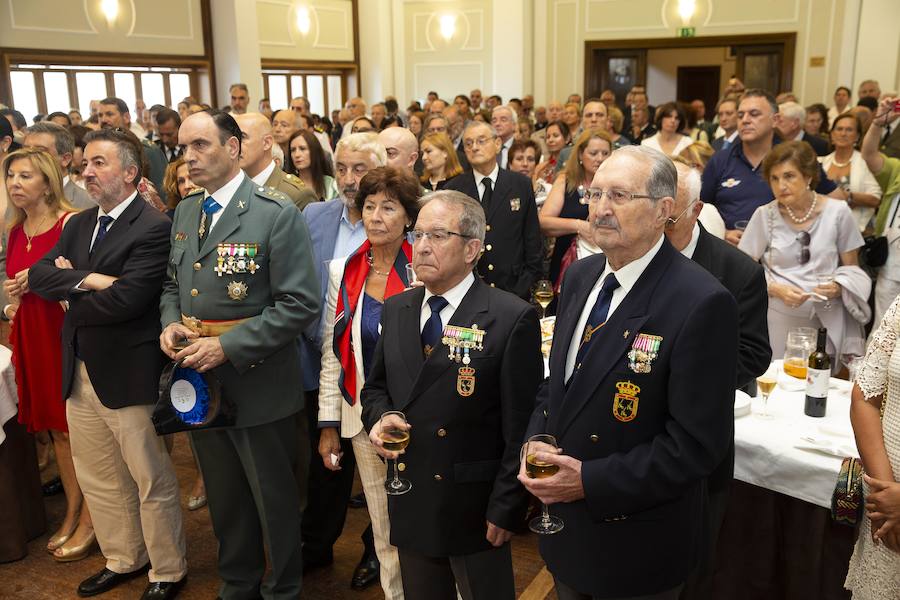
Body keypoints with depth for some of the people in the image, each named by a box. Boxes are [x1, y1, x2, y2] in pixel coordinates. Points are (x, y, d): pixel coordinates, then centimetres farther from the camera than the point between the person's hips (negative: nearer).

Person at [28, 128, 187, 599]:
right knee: (97, 479, 20)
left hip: (128, 374, -8)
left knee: (152, 481, 7)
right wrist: (87, 280, -18)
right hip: (79, 372, 8)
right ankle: (123, 560, 39)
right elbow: (38, 276, 0)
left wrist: (69, 292, -9)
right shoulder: (79, 224, 10)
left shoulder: (153, 227, -15)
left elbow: (125, 299, -25)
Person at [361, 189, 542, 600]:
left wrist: (505, 509, -13)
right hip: (410, 505, 5)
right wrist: (378, 419, -6)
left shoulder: (513, 318, -14)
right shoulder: (396, 310, 5)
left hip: (476, 509, -5)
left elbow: (521, 427, -13)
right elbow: (375, 386, 15)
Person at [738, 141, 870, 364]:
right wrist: (776, 289, -16)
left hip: (826, 320, 1)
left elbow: (851, 268, 7)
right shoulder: (765, 215, -4)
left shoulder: (837, 211, -2)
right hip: (778, 320, -1)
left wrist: (838, 287, -14)